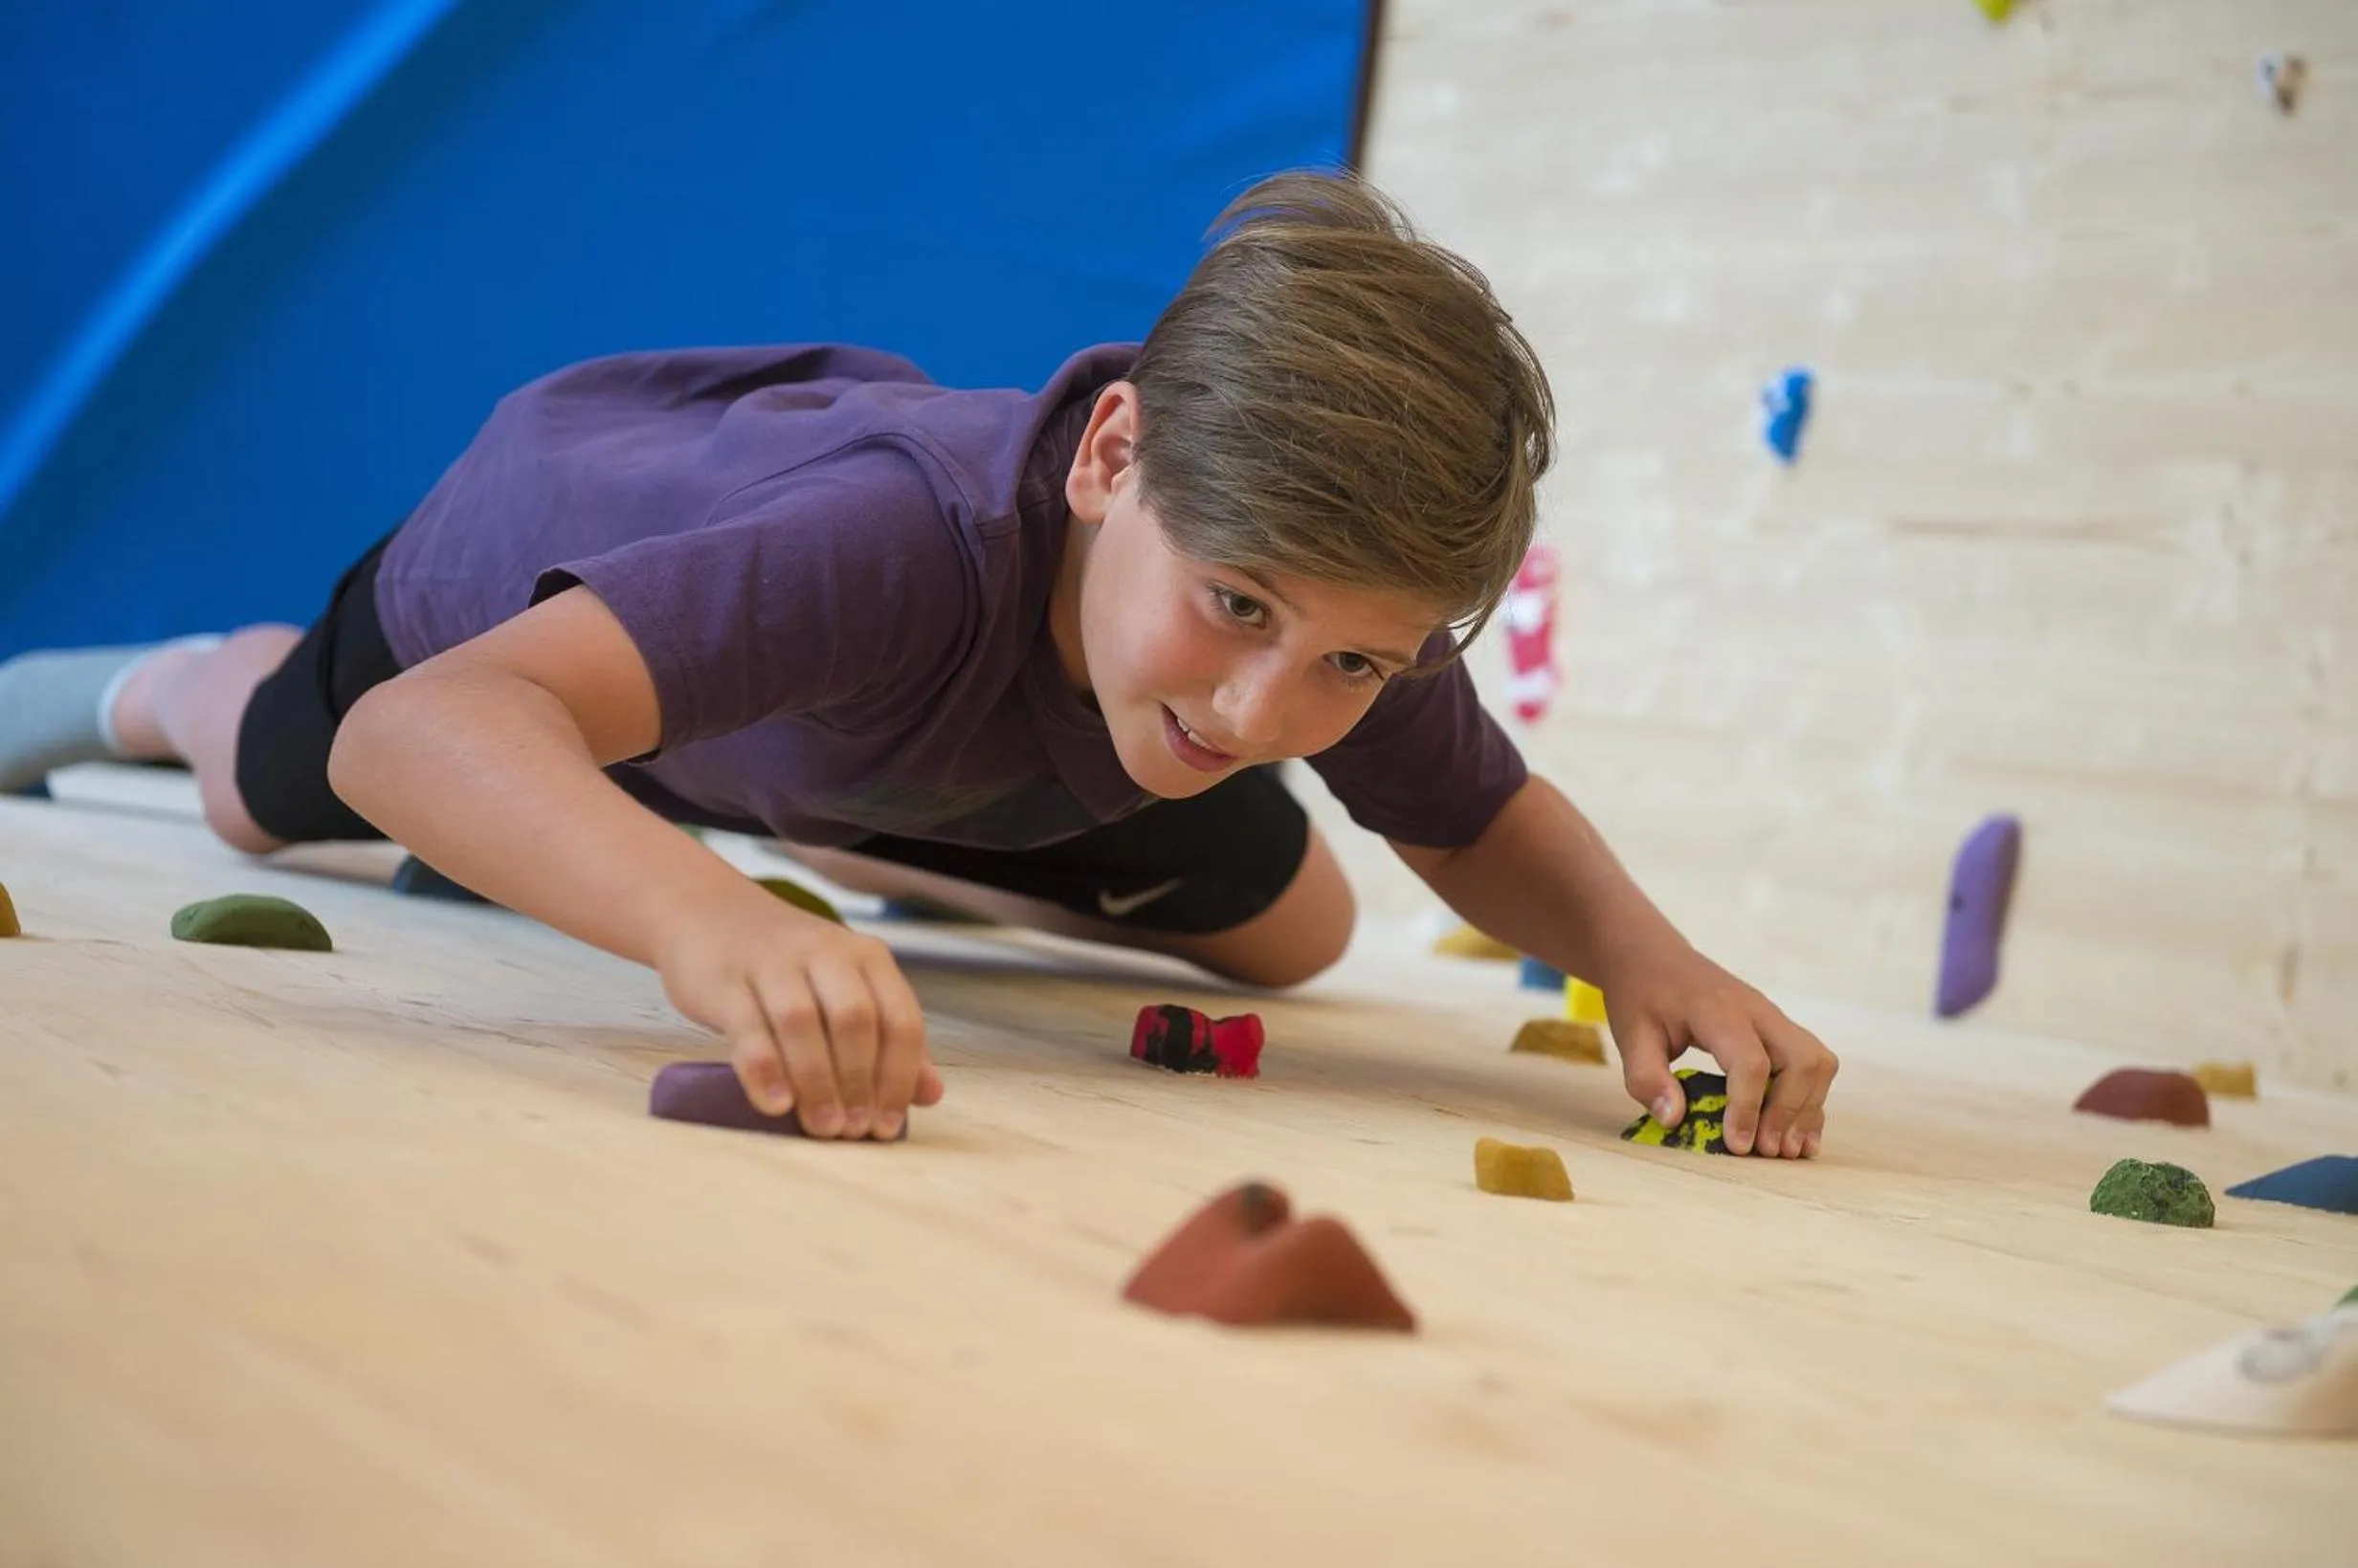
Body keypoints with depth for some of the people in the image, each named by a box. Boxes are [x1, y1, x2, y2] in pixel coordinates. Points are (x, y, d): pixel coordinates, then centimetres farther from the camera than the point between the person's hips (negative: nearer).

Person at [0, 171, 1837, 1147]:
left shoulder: (1349, 598, -36)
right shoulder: (903, 541, -54)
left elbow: (1486, 822, -14)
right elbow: (414, 733, -65)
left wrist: (1641, 954, -37)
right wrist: (708, 919, -85)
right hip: (567, 501, -4)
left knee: (1292, 928, 13)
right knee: (271, 796, 25)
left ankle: (846, 829, 34)